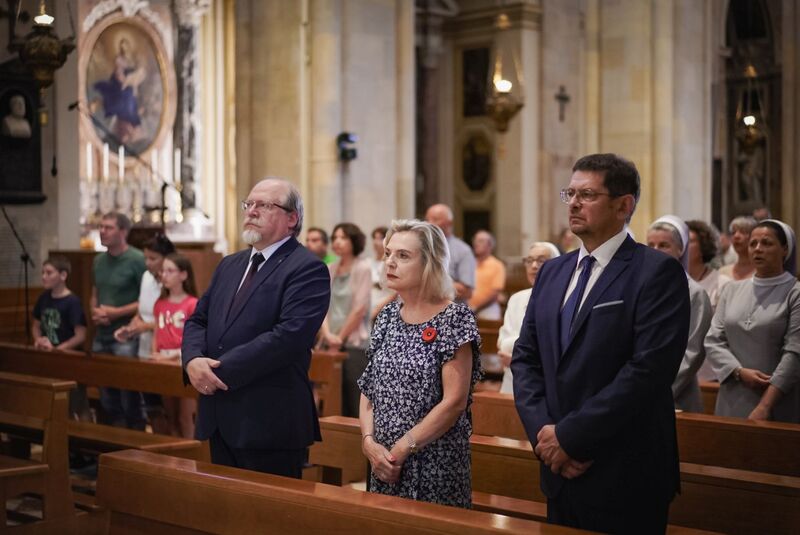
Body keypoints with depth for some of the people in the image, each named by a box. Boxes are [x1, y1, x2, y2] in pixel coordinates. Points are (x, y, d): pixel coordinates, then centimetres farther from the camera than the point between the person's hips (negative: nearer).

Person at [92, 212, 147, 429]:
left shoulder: (137, 260, -9)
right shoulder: (99, 260, 12)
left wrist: (116, 312, -15)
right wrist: (95, 311, 1)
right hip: (101, 336, 7)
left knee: (130, 398, -3)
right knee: (107, 399, 13)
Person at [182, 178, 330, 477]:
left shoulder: (307, 270, -9)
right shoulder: (229, 266, 18)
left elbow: (289, 335, -20)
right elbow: (197, 320, 16)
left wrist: (222, 370, -19)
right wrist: (193, 360, -7)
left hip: (269, 422, -7)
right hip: (220, 419, 7)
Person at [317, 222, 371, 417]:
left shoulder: (362, 268, -4)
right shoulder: (329, 270, 11)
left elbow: (360, 309, -8)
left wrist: (340, 339, -6)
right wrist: (327, 334, -9)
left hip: (354, 344, -5)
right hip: (329, 343, 5)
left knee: (355, 404, -5)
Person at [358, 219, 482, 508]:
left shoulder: (454, 317, -11)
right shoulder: (387, 316, 7)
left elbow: (454, 402, -16)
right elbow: (368, 389, 11)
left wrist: (401, 449, -14)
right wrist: (369, 442, -5)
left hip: (434, 463, -5)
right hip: (384, 462, 6)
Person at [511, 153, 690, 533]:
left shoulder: (658, 273, -10)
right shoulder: (552, 273, 11)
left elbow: (648, 370, -19)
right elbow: (525, 358, 9)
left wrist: (570, 435, -16)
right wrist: (543, 431, -7)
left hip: (624, 481, -5)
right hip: (560, 473, 6)